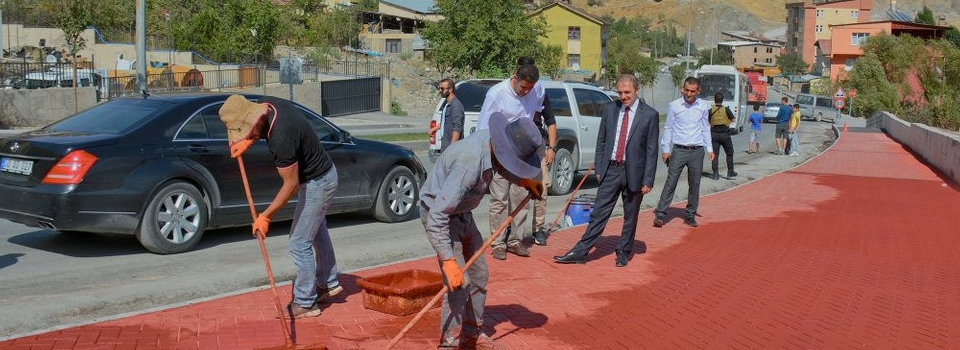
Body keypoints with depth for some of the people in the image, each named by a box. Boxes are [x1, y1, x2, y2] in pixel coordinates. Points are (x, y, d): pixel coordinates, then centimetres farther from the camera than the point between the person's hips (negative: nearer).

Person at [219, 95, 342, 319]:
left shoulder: (281, 138, -35)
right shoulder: (265, 104, -10)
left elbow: (291, 184, -26)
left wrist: (265, 217, -20)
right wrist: (248, 141, -4)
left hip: (317, 183, -10)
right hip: (323, 173, 10)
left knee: (299, 244, -1)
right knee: (317, 233, 25)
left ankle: (305, 303, 11)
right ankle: (328, 283, 41)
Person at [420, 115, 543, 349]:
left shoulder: (493, 142, -11)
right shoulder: (469, 164, -37)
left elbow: (499, 166, 17)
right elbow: (438, 217, -37)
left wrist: (523, 180, 1)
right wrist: (449, 261, -38)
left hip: (462, 213, 9)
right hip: (438, 215, -9)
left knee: (478, 274, 14)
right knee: (459, 283, -14)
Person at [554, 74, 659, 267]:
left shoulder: (650, 115, -5)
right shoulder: (609, 108, 5)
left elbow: (652, 150, -5)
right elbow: (601, 140, 10)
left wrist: (648, 180, -8)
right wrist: (598, 168, 5)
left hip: (634, 172, -2)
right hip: (611, 170, 2)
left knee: (630, 217, 10)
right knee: (599, 213, 1)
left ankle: (624, 253, 25)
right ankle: (580, 252, 2)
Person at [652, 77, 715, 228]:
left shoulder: (703, 106, 5)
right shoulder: (674, 106, -3)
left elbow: (705, 128, 15)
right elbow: (668, 128, 3)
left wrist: (710, 148, 12)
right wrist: (666, 149, 0)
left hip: (697, 151, 3)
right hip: (679, 150, -3)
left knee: (695, 185, 7)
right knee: (671, 183, -7)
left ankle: (690, 215, 18)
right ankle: (660, 215, -5)